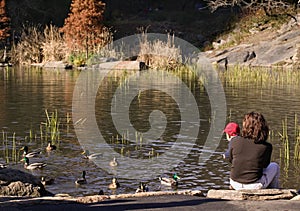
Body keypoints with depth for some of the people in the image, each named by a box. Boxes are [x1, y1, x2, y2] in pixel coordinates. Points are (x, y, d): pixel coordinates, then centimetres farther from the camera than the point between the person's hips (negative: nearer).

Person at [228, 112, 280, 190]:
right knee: (274, 166, 26)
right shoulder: (267, 147, -14)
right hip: (255, 186, -2)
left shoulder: (235, 141, -11)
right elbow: (265, 165, 5)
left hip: (235, 184, 2)